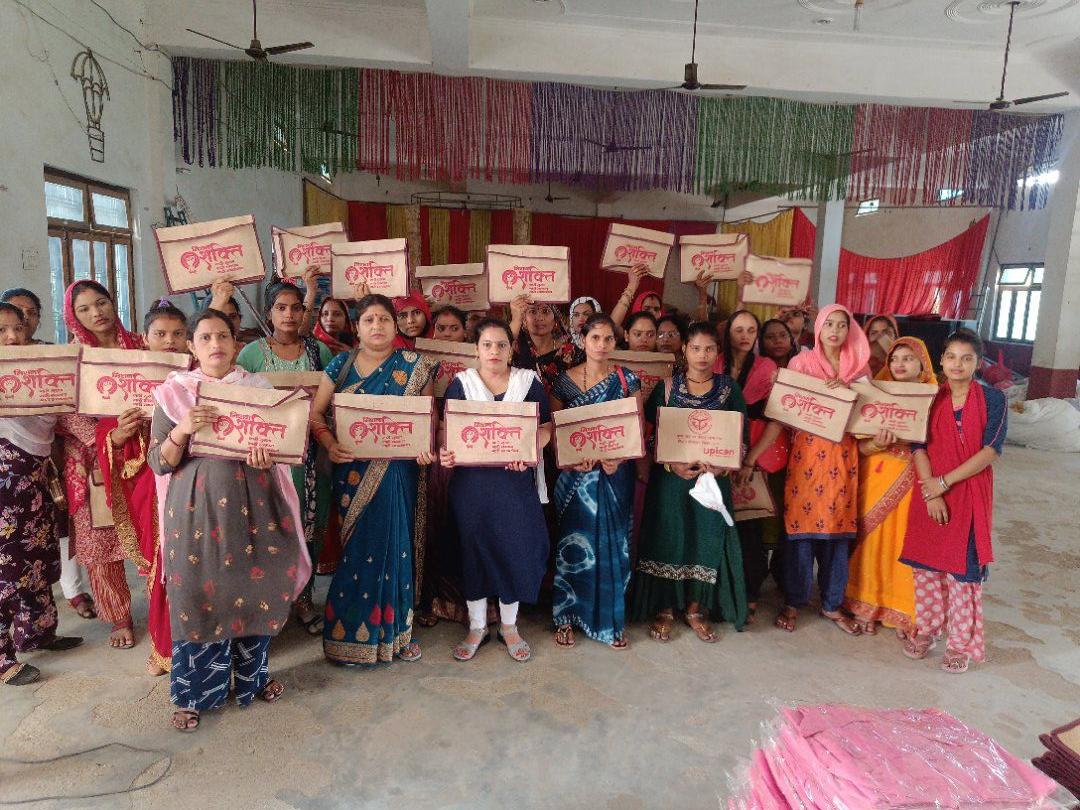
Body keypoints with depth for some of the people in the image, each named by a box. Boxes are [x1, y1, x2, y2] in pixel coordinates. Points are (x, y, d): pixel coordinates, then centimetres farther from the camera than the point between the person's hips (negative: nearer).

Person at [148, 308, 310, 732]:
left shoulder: (258, 387, 5)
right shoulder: (171, 392, 1)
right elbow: (158, 463, -1)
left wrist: (267, 457, -14)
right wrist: (181, 431, -19)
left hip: (252, 502, 2)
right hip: (197, 505, -1)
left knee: (256, 587, 9)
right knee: (198, 593, 2)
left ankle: (252, 675, 31)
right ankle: (192, 693, 22)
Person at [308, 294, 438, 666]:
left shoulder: (415, 366, 3)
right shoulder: (341, 365, 5)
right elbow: (316, 414, 4)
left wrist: (427, 447, -13)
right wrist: (330, 445, -13)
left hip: (398, 472, 0)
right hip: (353, 471, 0)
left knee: (395, 545, 5)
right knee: (357, 548, 5)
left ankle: (395, 628, 23)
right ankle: (351, 632, 21)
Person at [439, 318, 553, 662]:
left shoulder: (528, 382, 5)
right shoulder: (461, 383, 6)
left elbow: (546, 427, 2)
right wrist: (445, 453, -17)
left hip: (516, 478, 0)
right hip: (471, 478, 0)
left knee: (515, 546, 2)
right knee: (474, 547, 6)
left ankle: (509, 625, 23)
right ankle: (477, 626, 24)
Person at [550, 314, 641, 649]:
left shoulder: (628, 379, 1)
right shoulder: (565, 380, 0)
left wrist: (619, 457, -16)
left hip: (615, 472, 1)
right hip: (576, 473, 0)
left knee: (613, 544, 7)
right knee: (574, 543, 4)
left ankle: (610, 619, 22)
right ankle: (566, 618, 19)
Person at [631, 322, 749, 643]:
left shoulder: (729, 387, 3)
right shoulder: (667, 387, 0)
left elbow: (741, 436, 2)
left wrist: (722, 466, -15)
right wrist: (671, 464, -18)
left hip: (714, 477, 1)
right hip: (671, 476, -1)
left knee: (707, 540, 5)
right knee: (668, 539, 3)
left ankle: (695, 610, 24)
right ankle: (664, 610, 19)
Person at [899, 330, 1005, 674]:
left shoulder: (993, 399, -3)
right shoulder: (930, 398, 3)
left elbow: (991, 450, -11)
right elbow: (919, 447, -2)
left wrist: (944, 482, -15)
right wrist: (931, 494, -13)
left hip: (970, 493, -2)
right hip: (930, 493, 2)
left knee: (963, 568, 2)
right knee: (925, 564, 9)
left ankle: (962, 642, 16)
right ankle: (926, 629, 26)